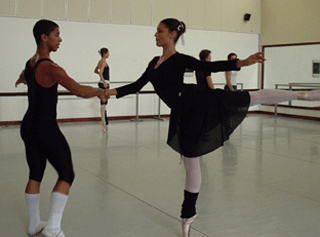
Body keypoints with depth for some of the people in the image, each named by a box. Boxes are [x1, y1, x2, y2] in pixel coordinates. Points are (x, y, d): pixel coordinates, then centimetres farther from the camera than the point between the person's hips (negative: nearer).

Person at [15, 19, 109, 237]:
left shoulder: (30, 63, 9)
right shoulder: (50, 68, -19)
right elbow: (79, 90, -29)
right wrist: (100, 91, -11)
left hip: (29, 126, 9)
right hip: (46, 129, -9)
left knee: (35, 175, 17)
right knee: (66, 174, 1)